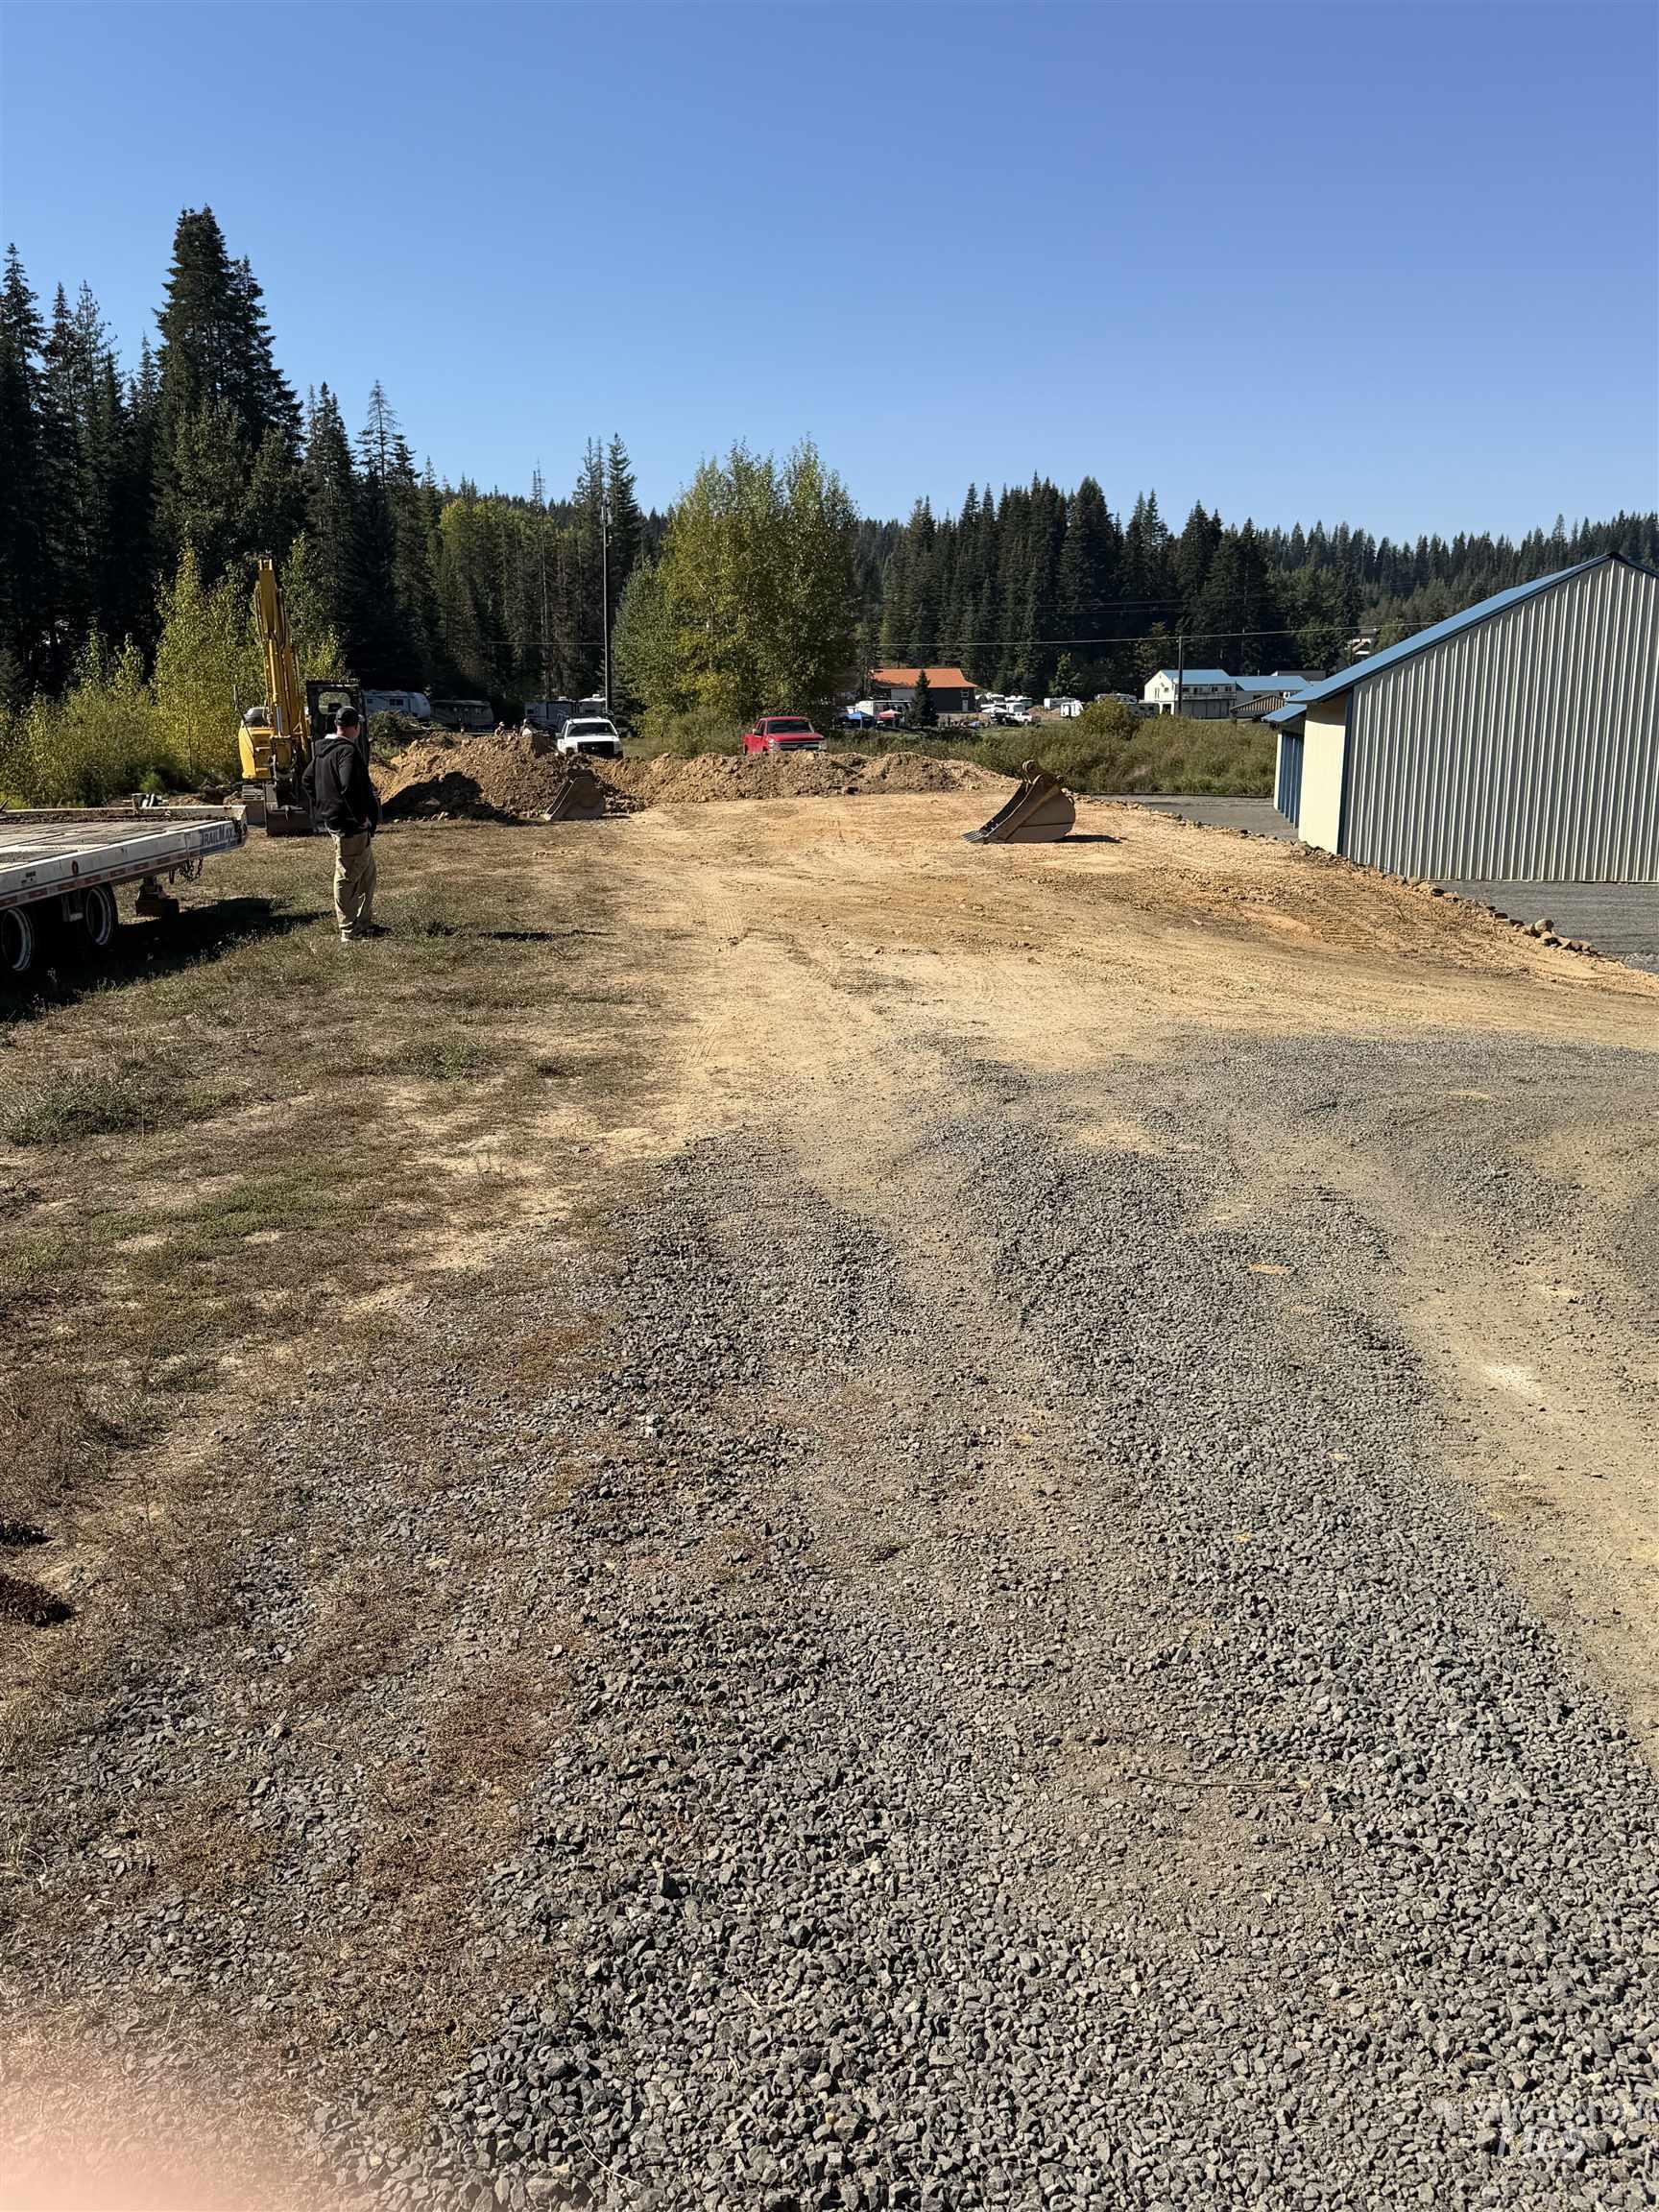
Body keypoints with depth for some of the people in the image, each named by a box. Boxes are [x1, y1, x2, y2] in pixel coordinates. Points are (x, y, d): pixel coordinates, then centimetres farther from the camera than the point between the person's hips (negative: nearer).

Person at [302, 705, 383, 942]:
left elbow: (308, 779, 24)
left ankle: (364, 923, 26)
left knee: (367, 872, 19)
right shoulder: (348, 751, -18)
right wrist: (362, 816, -20)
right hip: (350, 825, -10)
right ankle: (348, 932, 2)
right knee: (348, 876, -4)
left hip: (332, 819, 10)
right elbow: (350, 787, -30)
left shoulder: (322, 750, 13)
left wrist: (320, 808, 24)